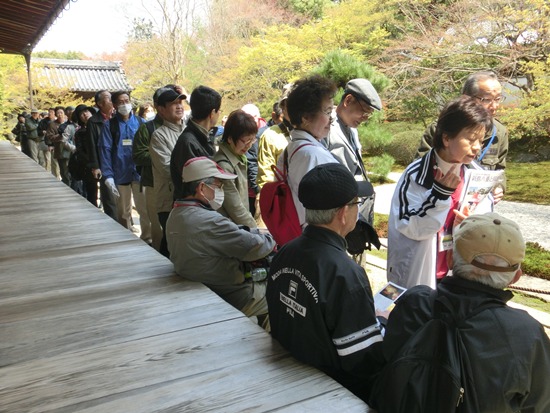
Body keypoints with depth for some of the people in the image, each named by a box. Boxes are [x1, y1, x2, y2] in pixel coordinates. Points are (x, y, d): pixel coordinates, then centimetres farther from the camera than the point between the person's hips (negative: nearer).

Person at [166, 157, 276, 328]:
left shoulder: (176, 214, -1)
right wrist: (272, 239, -4)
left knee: (264, 283, 25)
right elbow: (255, 247, -24)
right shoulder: (208, 221, -31)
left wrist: (259, 233, 0)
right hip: (228, 300, -9)